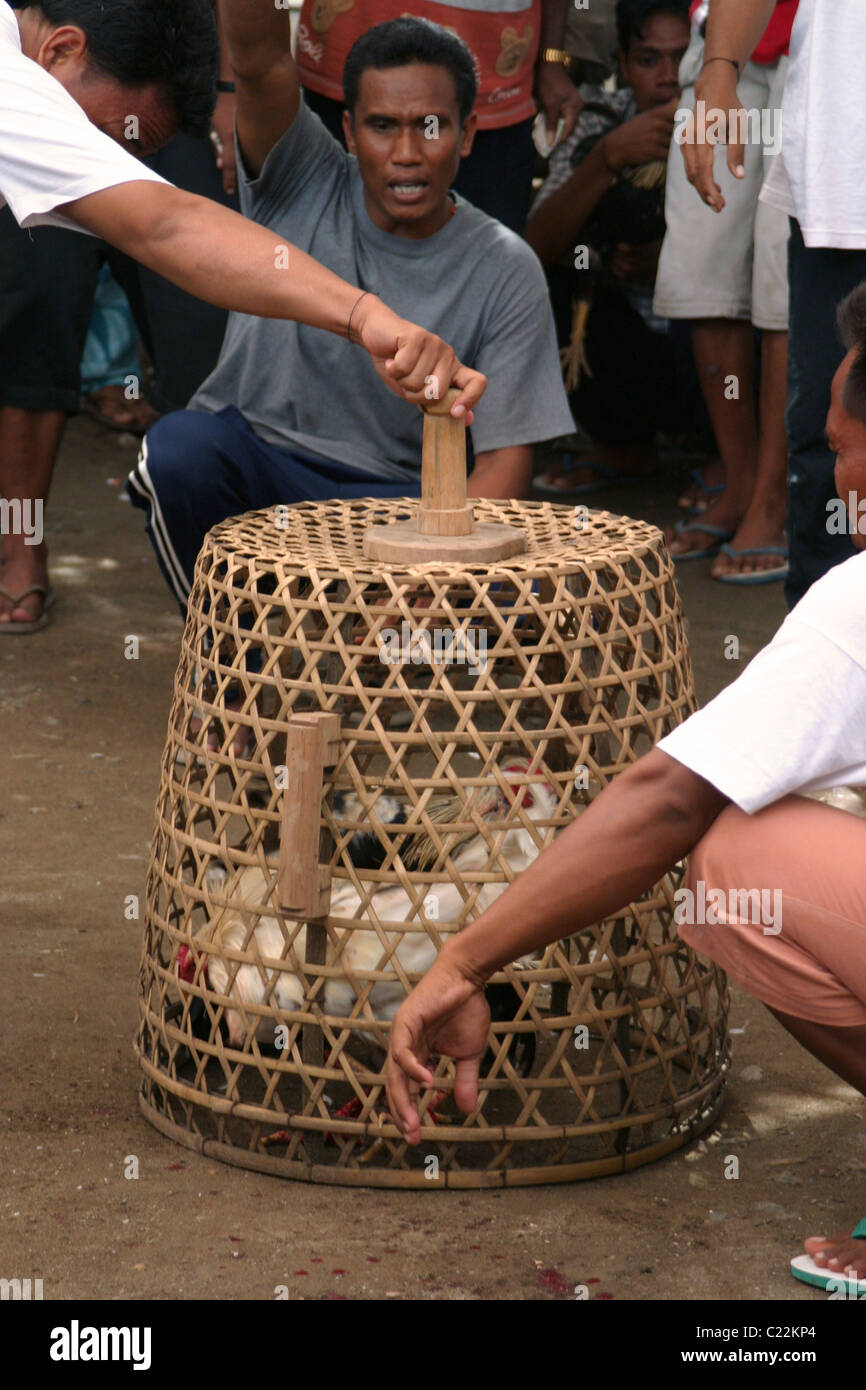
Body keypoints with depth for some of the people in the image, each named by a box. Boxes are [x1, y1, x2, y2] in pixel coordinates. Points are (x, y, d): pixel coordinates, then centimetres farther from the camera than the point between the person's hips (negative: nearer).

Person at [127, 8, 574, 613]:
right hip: (251, 458, 0)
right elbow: (259, 58, -23)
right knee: (178, 449, -34)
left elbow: (506, 455, -8)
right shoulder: (303, 182, -4)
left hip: (390, 493, 0)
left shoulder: (505, 272, -6)